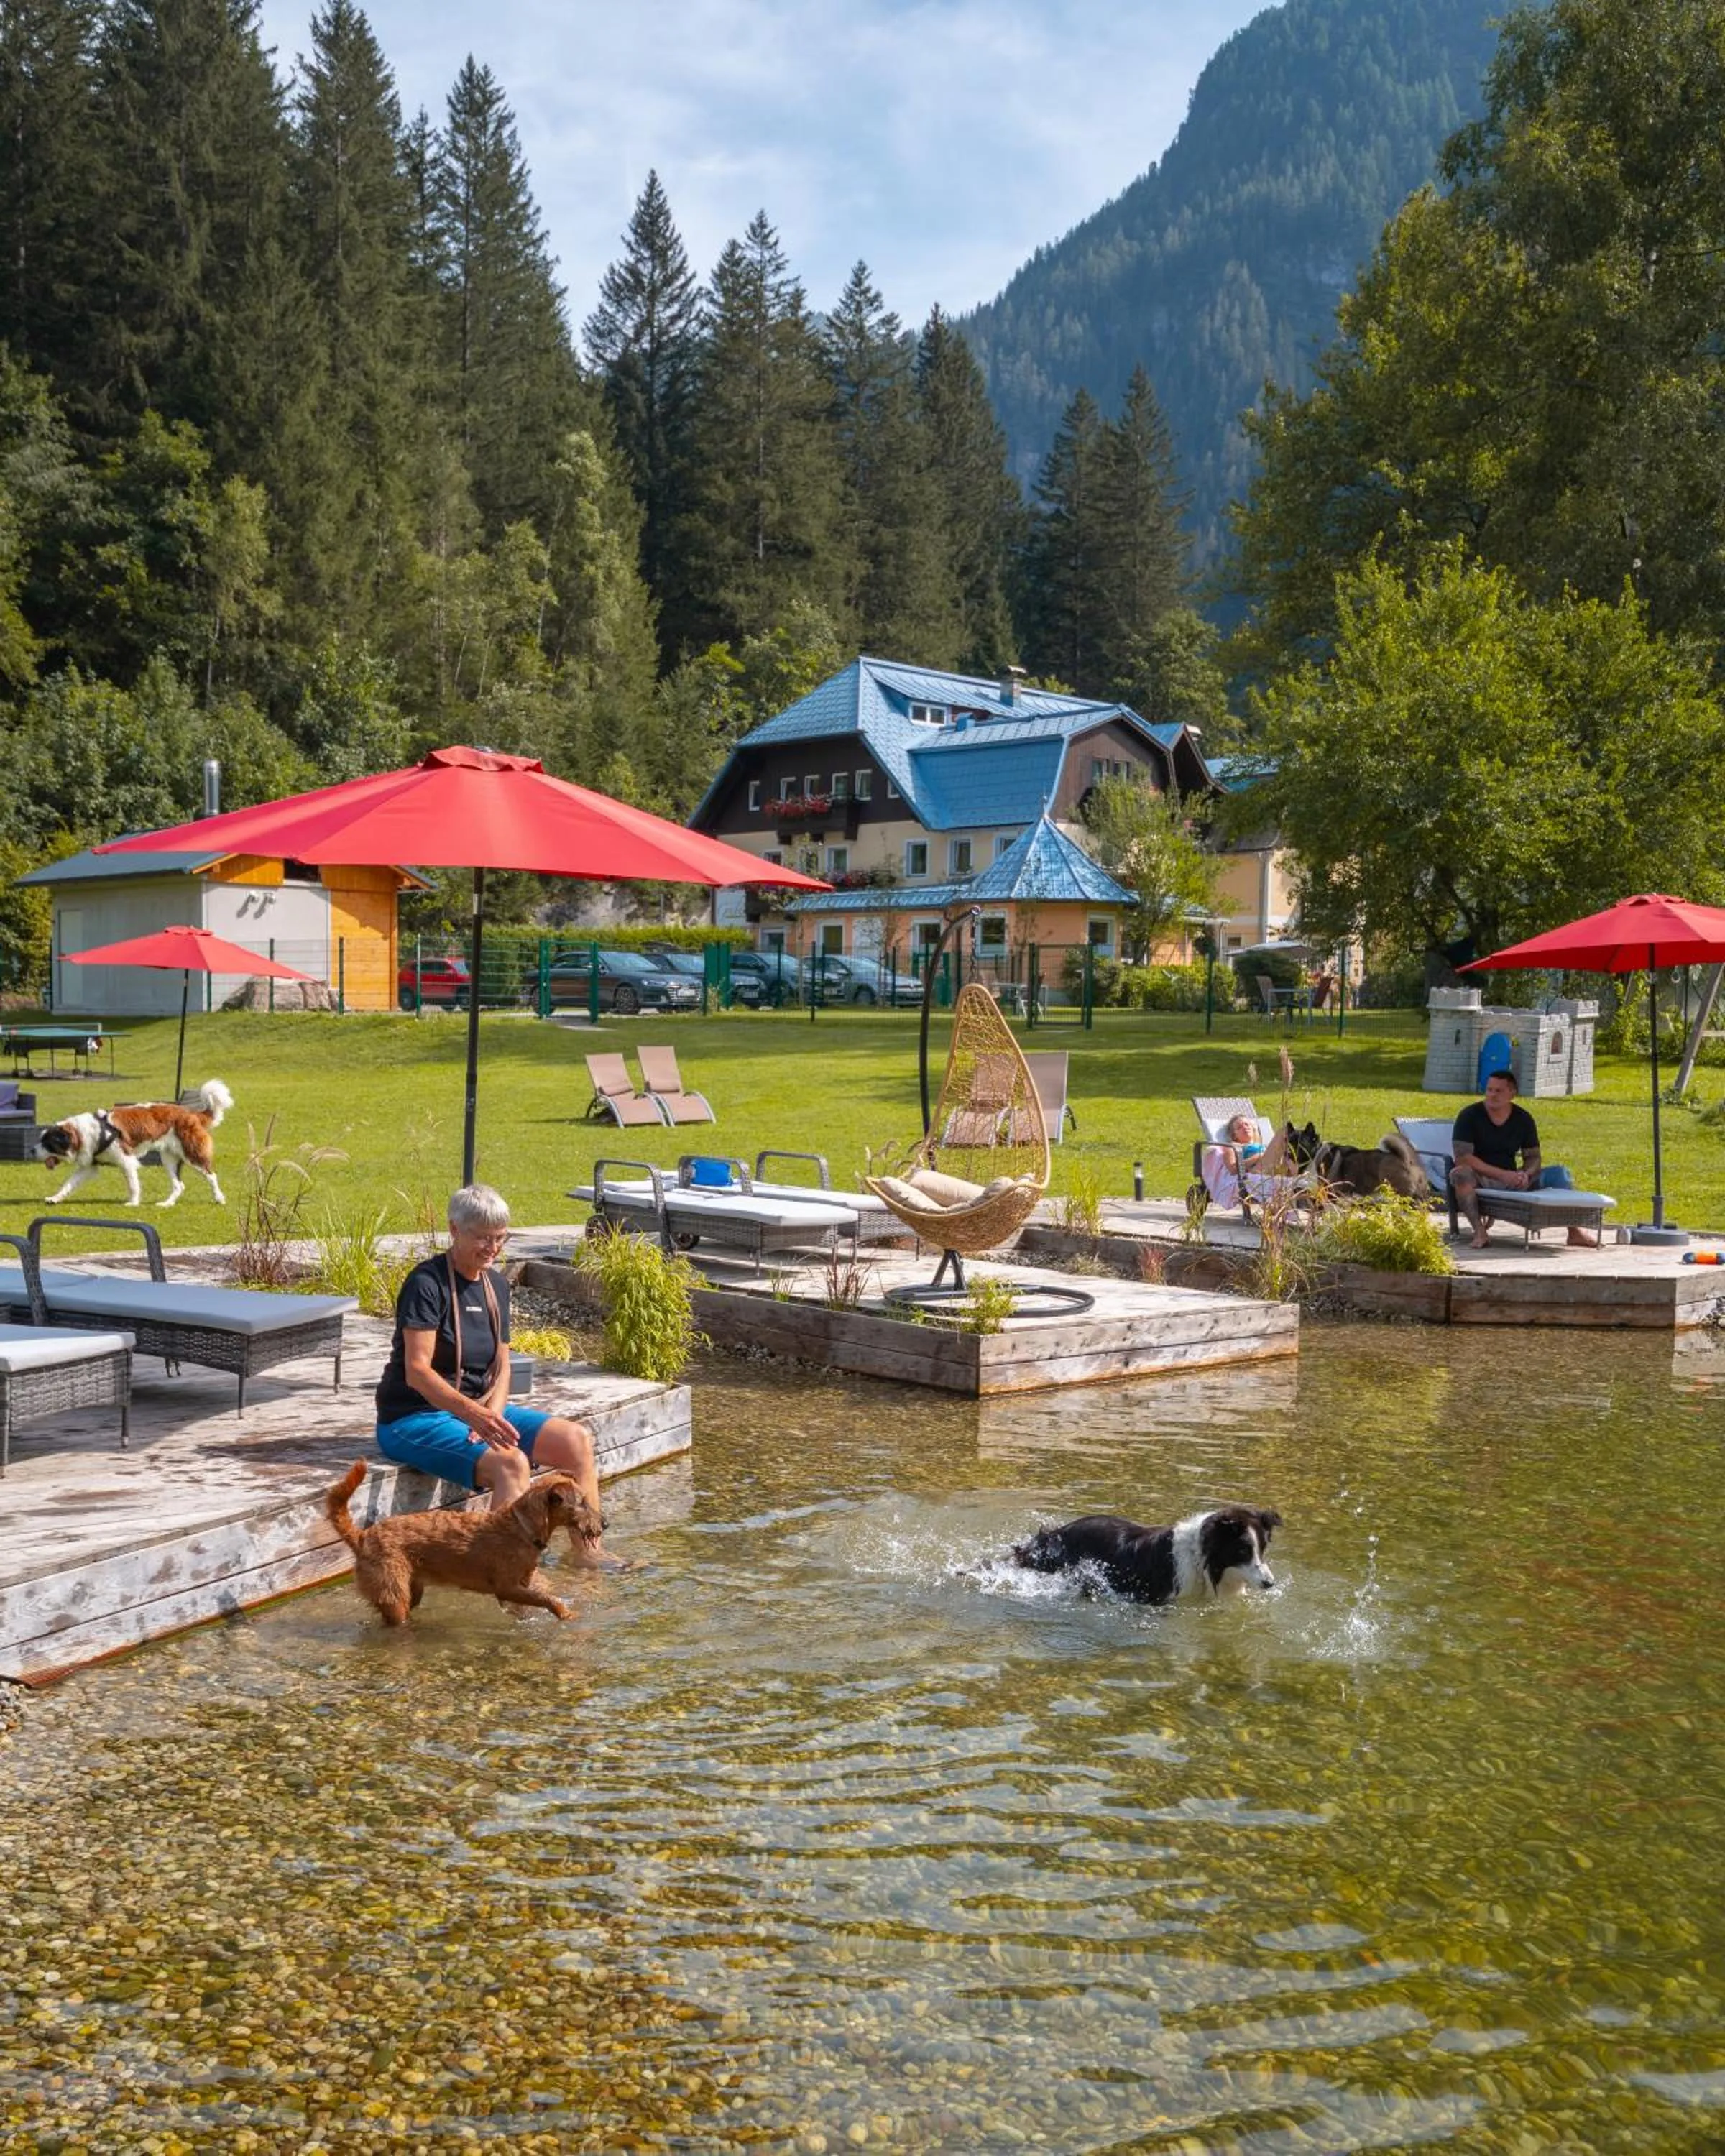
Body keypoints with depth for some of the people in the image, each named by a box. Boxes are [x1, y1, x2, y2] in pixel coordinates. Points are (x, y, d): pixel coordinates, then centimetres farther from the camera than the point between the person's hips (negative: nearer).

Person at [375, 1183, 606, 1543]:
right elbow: (417, 1372, -23)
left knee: (577, 1440, -7)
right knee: (511, 1463, -32)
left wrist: (493, 1413, -11)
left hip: (480, 1409, 8)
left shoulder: (496, 1285, 9)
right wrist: (473, 1414, -35)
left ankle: (588, 1557, -2)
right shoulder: (427, 1283, -15)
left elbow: (502, 1365, 10)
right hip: (415, 1417, -8)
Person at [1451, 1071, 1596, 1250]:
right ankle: (1480, 1232, -42)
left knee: (1560, 1174, -9)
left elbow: (1533, 1157, 9)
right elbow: (1462, 1157, -18)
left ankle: (1576, 1232, -8)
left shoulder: (1523, 1119, 6)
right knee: (1460, 1173, -38)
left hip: (1511, 1179, 4)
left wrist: (1525, 1175, -17)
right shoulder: (1469, 1116, -9)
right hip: (1480, 1180, -4)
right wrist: (1502, 1174, -24)